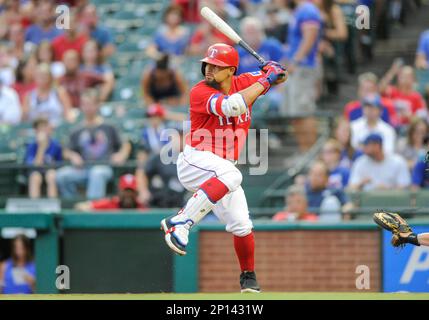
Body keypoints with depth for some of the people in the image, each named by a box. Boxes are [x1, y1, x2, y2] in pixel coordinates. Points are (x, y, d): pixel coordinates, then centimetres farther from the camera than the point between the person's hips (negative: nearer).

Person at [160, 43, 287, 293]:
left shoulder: (244, 83, 2)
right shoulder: (200, 92, -17)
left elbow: (279, 76, 14)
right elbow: (232, 106, -34)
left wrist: (275, 70, -10)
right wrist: (264, 81, -26)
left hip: (221, 170, 7)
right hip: (195, 161, -7)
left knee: (241, 226, 4)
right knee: (230, 175, -38)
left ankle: (249, 278, 25)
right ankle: (180, 222, -37)